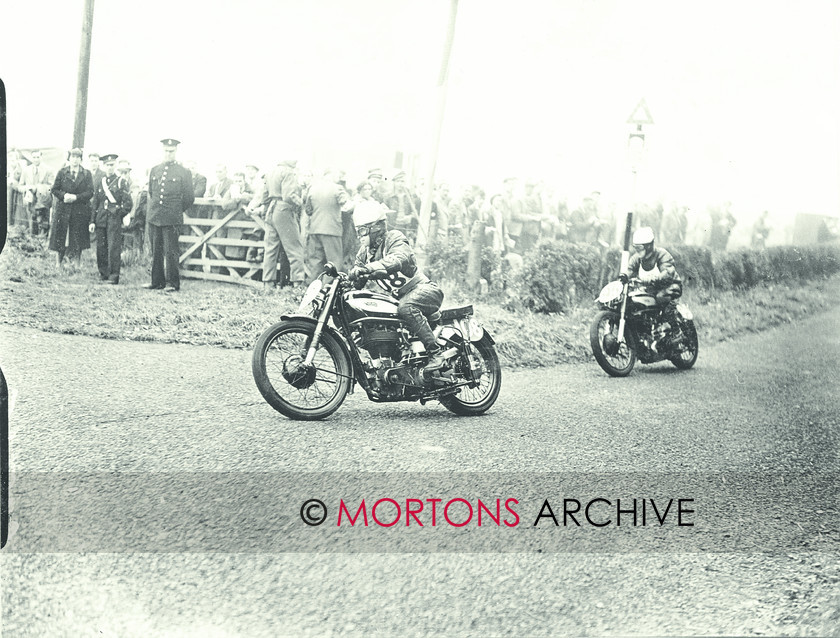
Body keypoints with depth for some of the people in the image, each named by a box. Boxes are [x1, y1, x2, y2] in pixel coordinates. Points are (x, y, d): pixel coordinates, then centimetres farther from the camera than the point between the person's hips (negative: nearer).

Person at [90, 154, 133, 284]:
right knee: (101, 248, 4)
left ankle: (113, 277, -9)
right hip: (101, 220, 5)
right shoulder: (100, 183, 15)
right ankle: (103, 274, 14)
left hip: (115, 220, -5)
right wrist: (92, 221, 12)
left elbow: (128, 204, -1)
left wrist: (118, 214, -4)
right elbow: (95, 204, 17)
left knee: (113, 247, -10)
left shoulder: (122, 182, 2)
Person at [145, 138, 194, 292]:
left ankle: (172, 283, 2)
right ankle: (157, 282, 15)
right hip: (154, 218, 4)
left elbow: (189, 198, 6)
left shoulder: (183, 173, 1)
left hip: (172, 220, -4)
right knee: (156, 252, 8)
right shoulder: (154, 170, 12)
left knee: (170, 252, -4)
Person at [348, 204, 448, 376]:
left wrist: (369, 268, -54)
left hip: (424, 290, -9)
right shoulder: (364, 252, 10)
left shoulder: (394, 239, -15)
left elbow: (398, 260, -38)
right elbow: (357, 282, 7)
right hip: (398, 297, 9)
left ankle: (436, 354, -36)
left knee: (405, 307, -39)